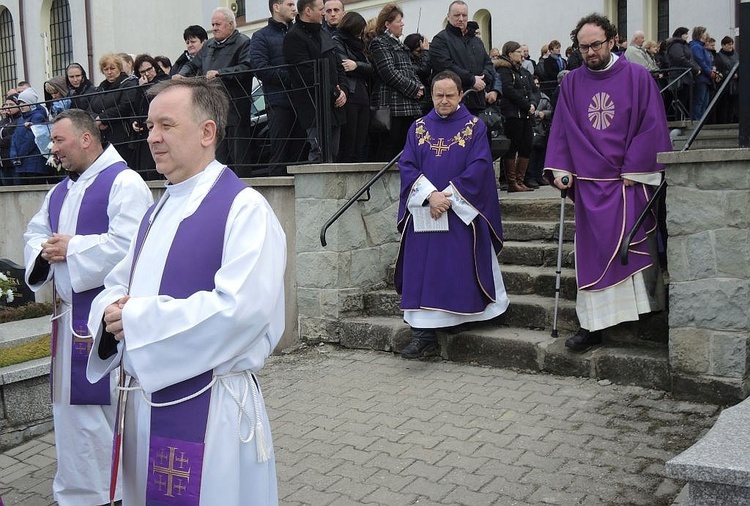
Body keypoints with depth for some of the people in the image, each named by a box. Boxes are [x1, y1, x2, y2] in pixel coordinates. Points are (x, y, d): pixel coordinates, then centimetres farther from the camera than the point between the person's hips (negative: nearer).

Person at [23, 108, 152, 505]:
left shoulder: (123, 183, -12)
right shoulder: (59, 192, 17)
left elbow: (127, 244, -23)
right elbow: (34, 233, 20)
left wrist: (71, 249, -15)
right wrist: (43, 251, -3)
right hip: (70, 312, 9)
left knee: (109, 404, 0)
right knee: (71, 402, 15)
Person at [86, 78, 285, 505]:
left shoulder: (244, 208, -14)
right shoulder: (158, 213, 13)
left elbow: (243, 306, -26)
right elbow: (118, 284, 17)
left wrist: (137, 319, -20)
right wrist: (113, 311, -7)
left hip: (209, 407, -8)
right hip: (144, 400, 8)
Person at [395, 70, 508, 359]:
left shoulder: (475, 127, 4)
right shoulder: (419, 128, 12)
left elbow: (479, 167, -7)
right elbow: (407, 166, 1)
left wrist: (448, 196, -15)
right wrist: (430, 195, -15)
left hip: (461, 214, -2)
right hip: (423, 213, 2)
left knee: (458, 272, -5)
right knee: (422, 272, -3)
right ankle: (424, 335, -2)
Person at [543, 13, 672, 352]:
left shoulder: (637, 77, 1)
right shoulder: (571, 83, 10)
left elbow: (651, 127, -2)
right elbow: (561, 130, 11)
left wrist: (633, 169, -10)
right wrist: (559, 169, -2)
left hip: (630, 182, -2)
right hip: (589, 183, 2)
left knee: (632, 247, -4)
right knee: (592, 253, 1)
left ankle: (643, 314, 12)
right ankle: (593, 324, 6)